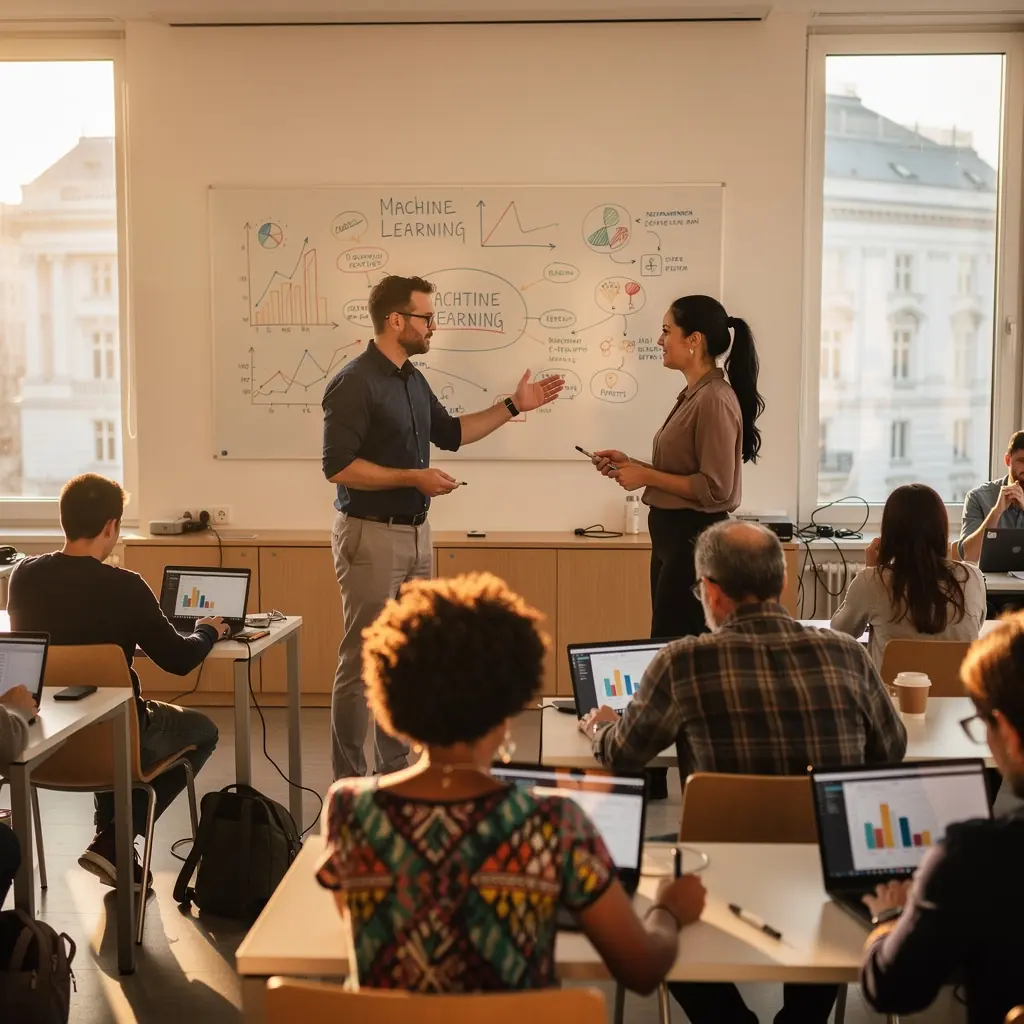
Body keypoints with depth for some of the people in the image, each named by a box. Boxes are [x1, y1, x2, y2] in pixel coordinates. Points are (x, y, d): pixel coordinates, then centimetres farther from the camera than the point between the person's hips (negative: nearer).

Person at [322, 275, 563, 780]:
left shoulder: (412, 378, 11)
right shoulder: (354, 383, -15)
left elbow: (450, 432, 24)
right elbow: (337, 467, -21)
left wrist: (513, 406, 19)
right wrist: (414, 478, -20)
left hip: (415, 533, 9)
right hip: (370, 535, -9)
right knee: (362, 661, -3)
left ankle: (394, 768, 24)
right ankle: (348, 784, 6)